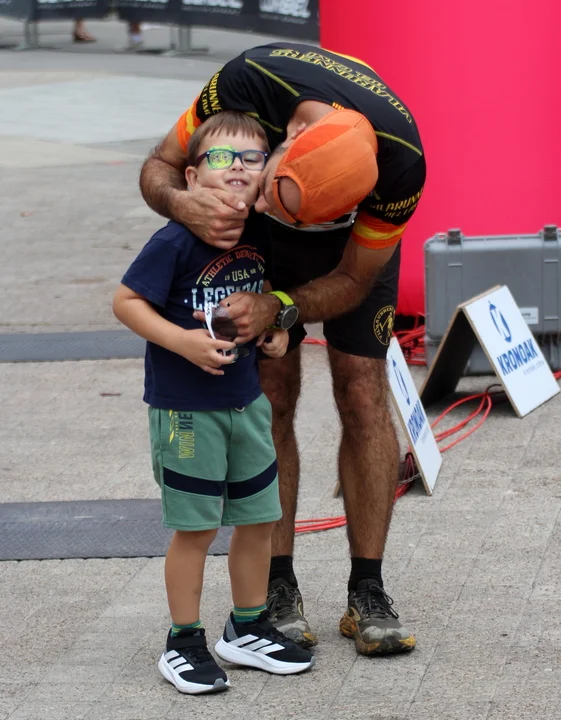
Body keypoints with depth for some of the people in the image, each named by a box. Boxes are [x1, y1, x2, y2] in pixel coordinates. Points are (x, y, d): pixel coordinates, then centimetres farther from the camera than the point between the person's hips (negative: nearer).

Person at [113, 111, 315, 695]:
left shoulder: (261, 232, 1)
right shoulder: (178, 240, -19)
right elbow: (126, 302, -16)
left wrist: (277, 329, 2)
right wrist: (183, 341, -24)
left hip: (246, 399, 7)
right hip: (185, 406, -7)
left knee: (258, 518, 14)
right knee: (194, 527, 1)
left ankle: (247, 630, 31)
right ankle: (183, 643, 14)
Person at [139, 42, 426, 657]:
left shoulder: (400, 164, -40)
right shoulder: (251, 82, -40)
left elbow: (353, 280, -23)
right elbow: (158, 167, -22)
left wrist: (278, 307, -41)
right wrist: (184, 204, -45)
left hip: (357, 240, -1)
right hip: (256, 241, 1)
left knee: (363, 395, -7)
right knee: (272, 399, -5)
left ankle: (367, 595, 0)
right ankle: (278, 589, 1)